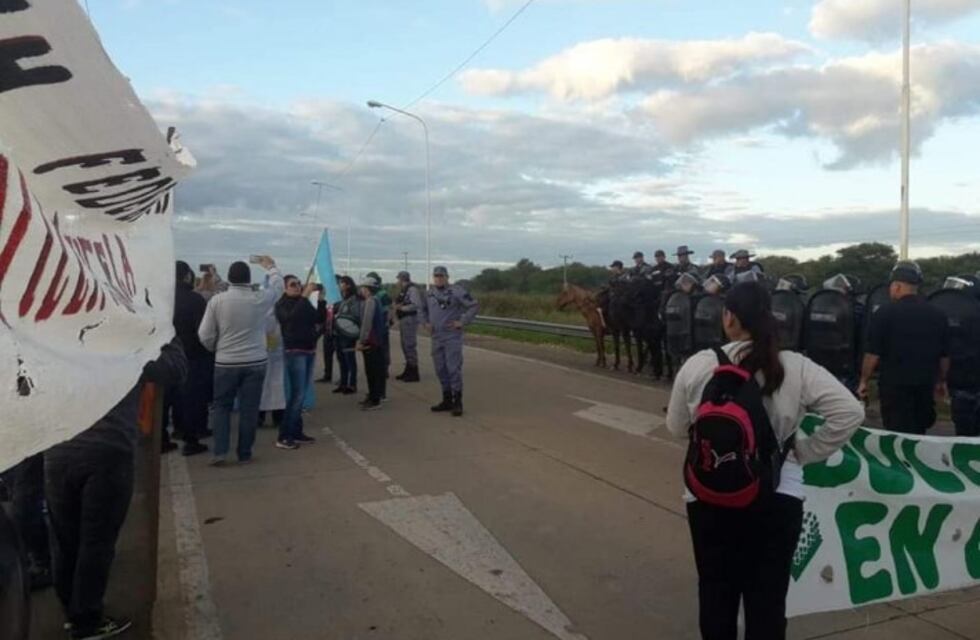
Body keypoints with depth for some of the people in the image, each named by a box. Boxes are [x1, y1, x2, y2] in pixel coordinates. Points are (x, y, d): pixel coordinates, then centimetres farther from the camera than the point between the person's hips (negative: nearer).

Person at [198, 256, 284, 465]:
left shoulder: (217, 300, -7)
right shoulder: (260, 298, -7)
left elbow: (205, 336, -5)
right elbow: (278, 285, 15)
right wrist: (271, 266, 33)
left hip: (226, 363, 0)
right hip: (255, 362, 0)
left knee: (221, 406, 14)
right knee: (249, 409, 7)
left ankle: (219, 451, 7)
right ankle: (244, 454, 14)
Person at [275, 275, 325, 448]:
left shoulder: (304, 302, 11)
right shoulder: (282, 304, -6)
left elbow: (319, 318, 7)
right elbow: (292, 317, -26)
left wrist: (321, 298, -5)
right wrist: (305, 295, -28)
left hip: (310, 351, 7)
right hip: (295, 352, -7)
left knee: (301, 394, 9)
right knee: (297, 394, -12)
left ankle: (296, 433, 16)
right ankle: (284, 436, -7)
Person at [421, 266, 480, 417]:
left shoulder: (456, 291, -9)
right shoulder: (429, 293, 10)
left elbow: (475, 306, -10)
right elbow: (423, 309, 27)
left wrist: (462, 322, -13)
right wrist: (426, 322, 12)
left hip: (452, 337, -6)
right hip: (436, 338, 6)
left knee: (454, 369, -7)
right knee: (441, 370, 11)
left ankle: (457, 403, 0)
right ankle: (447, 400, 22)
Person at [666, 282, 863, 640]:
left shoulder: (697, 366, -8)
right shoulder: (795, 368, -8)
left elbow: (677, 429, 2)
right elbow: (850, 413, -9)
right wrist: (804, 452, 0)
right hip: (776, 497, 0)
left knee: (716, 593, 19)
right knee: (768, 597, 14)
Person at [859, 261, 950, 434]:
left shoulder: (885, 313, -11)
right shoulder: (938, 315, 5)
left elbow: (873, 354, -11)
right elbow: (945, 355, 12)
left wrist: (864, 381, 0)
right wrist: (941, 381, 25)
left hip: (894, 385, -5)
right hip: (925, 385, 5)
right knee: (918, 434, 19)